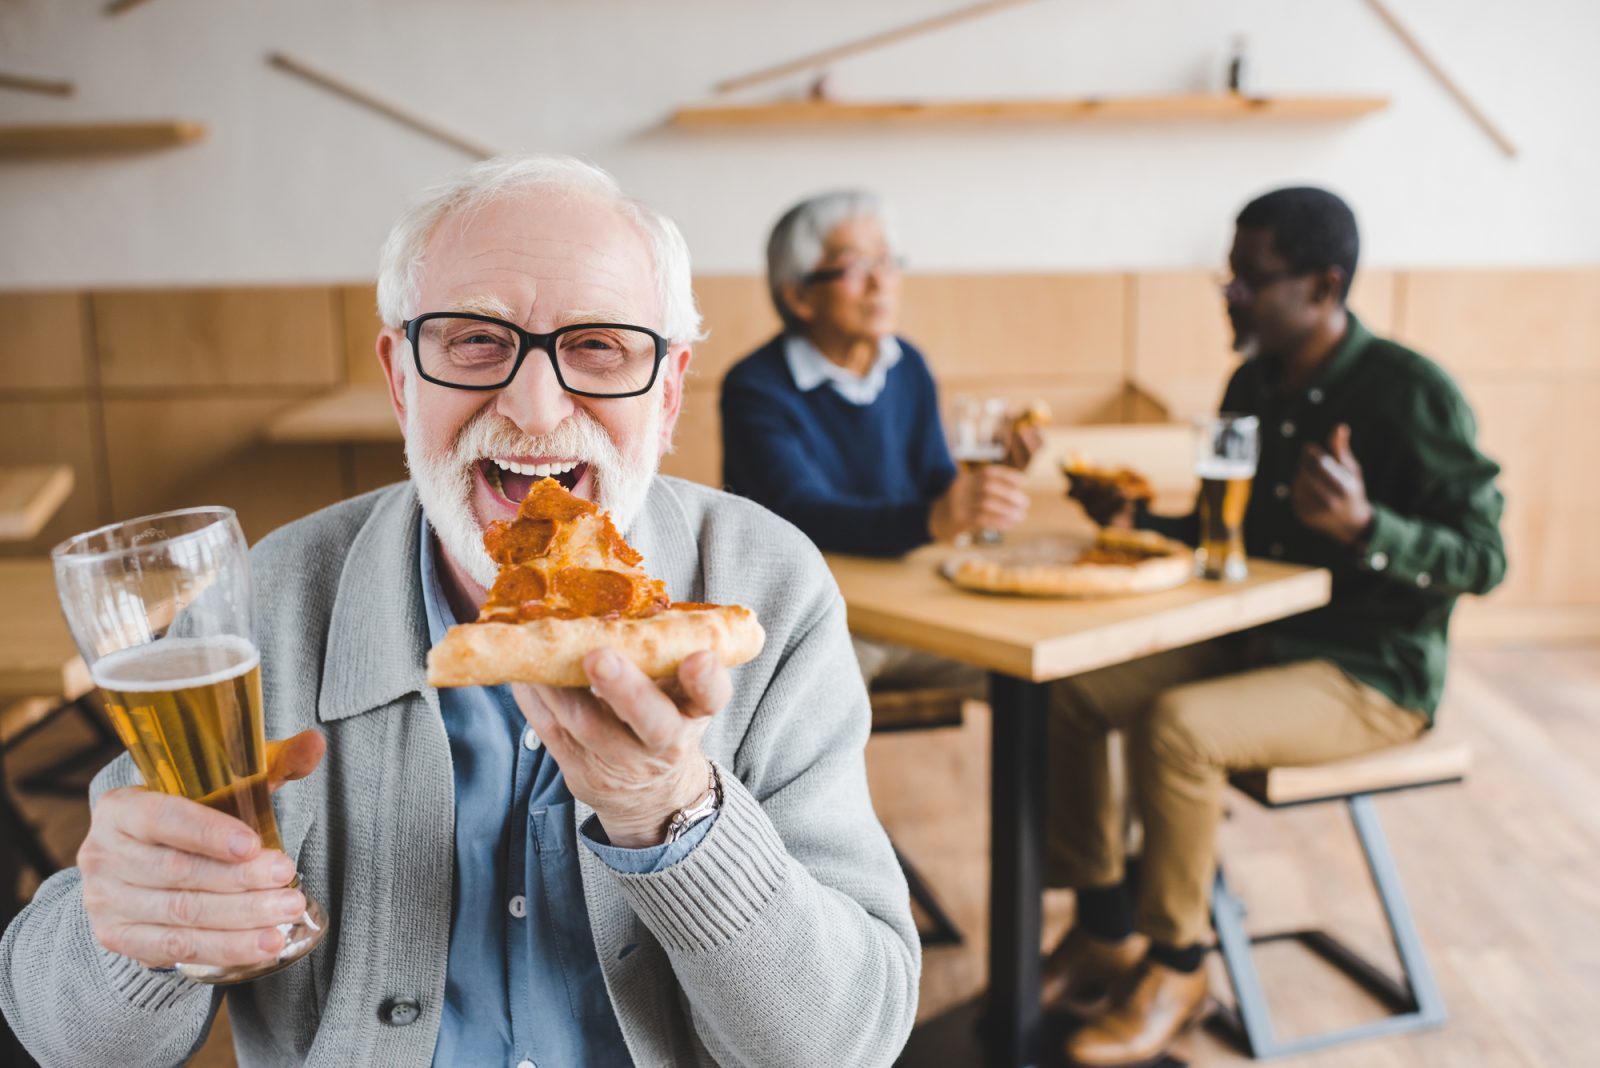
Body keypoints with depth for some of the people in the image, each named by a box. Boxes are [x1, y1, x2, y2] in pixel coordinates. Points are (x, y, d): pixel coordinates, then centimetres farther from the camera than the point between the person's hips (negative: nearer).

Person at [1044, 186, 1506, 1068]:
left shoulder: (1411, 393, -15)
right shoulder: (1253, 386, 7)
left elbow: (1483, 559, -16)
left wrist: (1363, 527, -32)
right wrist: (1136, 522, 0)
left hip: (1373, 672, -7)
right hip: (1254, 642, 8)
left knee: (1175, 726, -32)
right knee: (1064, 687, -6)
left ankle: (1176, 968, -8)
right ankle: (1105, 930, 7)